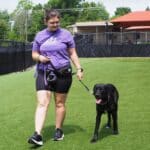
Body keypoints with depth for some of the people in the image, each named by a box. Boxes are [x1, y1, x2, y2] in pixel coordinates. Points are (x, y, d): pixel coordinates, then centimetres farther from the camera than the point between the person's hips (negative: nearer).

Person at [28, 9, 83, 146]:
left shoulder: (65, 34, 2)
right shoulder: (39, 36, 7)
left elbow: (73, 54, 7)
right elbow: (34, 54, 13)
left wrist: (79, 69, 0)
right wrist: (39, 57, -10)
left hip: (62, 73, -1)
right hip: (43, 73, 1)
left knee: (60, 103, 8)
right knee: (42, 103, -10)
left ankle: (59, 130, 24)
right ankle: (38, 135, -15)